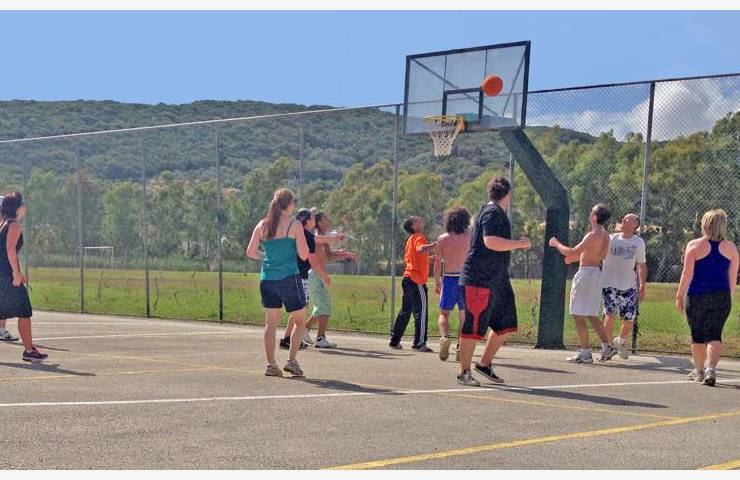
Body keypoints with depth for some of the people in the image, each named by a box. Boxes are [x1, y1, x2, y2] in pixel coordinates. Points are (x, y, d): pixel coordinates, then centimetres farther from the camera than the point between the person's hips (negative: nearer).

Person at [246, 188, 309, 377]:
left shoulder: (262, 225, 6)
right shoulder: (294, 225, -7)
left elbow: (250, 252, 5)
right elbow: (303, 255, -8)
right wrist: (302, 238, 10)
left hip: (267, 278, 4)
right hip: (289, 278, -4)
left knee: (271, 323, 10)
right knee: (300, 320, 10)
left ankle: (271, 365, 6)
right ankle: (291, 360, 0)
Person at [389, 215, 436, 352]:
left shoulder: (411, 239, 17)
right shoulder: (419, 237, -10)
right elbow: (421, 249, -33)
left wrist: (427, 259, 21)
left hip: (408, 278, 9)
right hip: (417, 280, -9)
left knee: (405, 311, 14)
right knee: (421, 311, -5)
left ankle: (395, 340, 16)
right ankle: (419, 343, -5)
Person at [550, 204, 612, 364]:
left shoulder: (593, 235, -18)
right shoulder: (605, 235, 10)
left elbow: (573, 252, -20)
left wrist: (557, 244, -5)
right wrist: (575, 257, 24)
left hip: (586, 273, -9)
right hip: (596, 272, 9)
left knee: (578, 315, -4)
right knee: (592, 315, 17)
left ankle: (585, 353, -4)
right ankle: (606, 348, 15)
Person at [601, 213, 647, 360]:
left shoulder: (639, 243, 5)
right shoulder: (611, 239, 1)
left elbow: (642, 265, 13)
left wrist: (642, 286, 10)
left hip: (629, 286, 2)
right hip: (609, 284, -2)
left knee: (629, 319, 1)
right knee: (609, 314, -15)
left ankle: (621, 342, 31)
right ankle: (610, 346, 3)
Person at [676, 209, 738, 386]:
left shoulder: (695, 245, -5)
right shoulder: (731, 248, 4)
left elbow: (687, 274, -7)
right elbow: (733, 277, 8)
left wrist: (680, 296, -1)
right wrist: (729, 297, 19)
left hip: (696, 297, -2)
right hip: (721, 297, 2)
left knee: (697, 335, 11)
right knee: (714, 335, 0)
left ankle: (699, 370, 22)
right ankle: (711, 368, -20)